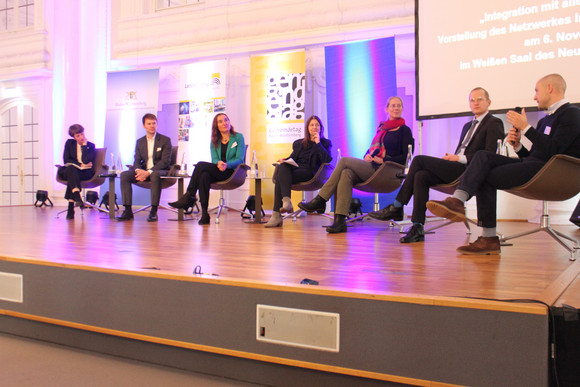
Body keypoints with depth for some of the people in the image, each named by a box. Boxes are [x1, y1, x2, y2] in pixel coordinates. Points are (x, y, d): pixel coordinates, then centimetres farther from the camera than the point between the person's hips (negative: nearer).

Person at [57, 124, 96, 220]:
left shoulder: (91, 146, 8)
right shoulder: (69, 143, 12)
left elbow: (86, 161, -10)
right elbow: (66, 161, 2)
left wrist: (84, 145, -6)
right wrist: (80, 165, -8)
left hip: (86, 173, -1)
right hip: (70, 171, 1)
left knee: (71, 176, -35)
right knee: (71, 168, -36)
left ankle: (71, 208, -41)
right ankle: (77, 197, -55)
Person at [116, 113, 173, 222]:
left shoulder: (165, 140, 0)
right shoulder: (140, 142, 15)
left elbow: (165, 161, -10)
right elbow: (137, 161, 10)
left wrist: (148, 172, -23)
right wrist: (139, 171, -16)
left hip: (160, 171, -5)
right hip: (144, 170, 5)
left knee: (155, 175, -40)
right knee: (124, 175, -20)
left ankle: (154, 211, -35)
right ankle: (127, 210, -22)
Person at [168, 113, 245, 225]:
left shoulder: (238, 137, 5)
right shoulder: (214, 141, 18)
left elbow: (239, 159, -4)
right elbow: (214, 159, 7)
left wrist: (226, 165, -24)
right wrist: (219, 163, -19)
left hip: (232, 173, -4)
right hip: (217, 173, 4)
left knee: (201, 165, -26)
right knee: (204, 176, -33)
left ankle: (189, 197, -21)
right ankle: (204, 214, -36)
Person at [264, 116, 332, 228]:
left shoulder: (325, 143, 15)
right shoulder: (298, 143, 29)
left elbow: (327, 160, -3)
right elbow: (292, 158, 27)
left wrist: (318, 143, -3)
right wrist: (284, 160, 5)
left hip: (309, 173, -5)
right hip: (294, 169, 5)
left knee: (280, 178, -30)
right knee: (282, 167, -32)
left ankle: (277, 215, -38)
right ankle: (286, 200, -45)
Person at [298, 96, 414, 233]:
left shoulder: (404, 130, 7)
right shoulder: (382, 127, 26)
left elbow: (405, 157, -3)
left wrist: (383, 160, -11)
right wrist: (367, 156, 3)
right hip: (372, 168, 6)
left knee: (344, 161, -19)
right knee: (346, 174, -26)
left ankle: (320, 201, -16)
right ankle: (340, 221, -35)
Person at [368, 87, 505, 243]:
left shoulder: (494, 123, 4)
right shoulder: (467, 126, 30)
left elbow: (489, 156, -10)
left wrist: (459, 158, -12)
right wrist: (450, 158, 2)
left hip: (469, 171, -7)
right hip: (456, 169, 7)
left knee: (419, 160, -19)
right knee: (421, 176, -22)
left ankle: (396, 208, -13)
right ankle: (418, 227, -26)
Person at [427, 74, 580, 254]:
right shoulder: (545, 120, 25)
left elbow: (553, 150, -18)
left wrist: (526, 127, -14)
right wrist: (517, 145, 0)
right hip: (533, 165, 8)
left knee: (485, 177, -18)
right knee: (483, 156, -10)